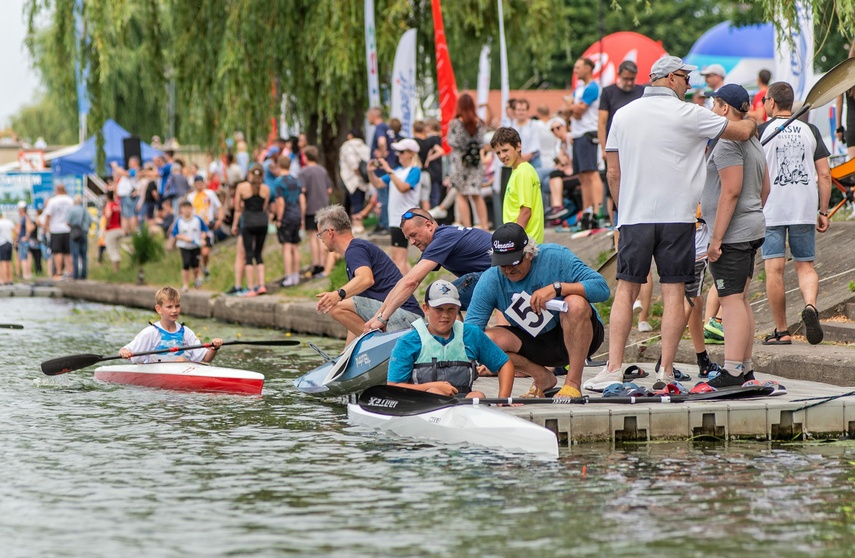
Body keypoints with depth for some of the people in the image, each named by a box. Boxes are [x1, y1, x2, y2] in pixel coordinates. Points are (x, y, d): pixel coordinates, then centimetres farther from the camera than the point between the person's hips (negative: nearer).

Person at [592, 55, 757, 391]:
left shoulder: (623, 115, 7)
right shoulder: (686, 115, -5)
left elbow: (613, 173, 10)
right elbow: (742, 132, 1)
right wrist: (751, 122, 23)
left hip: (633, 216, 3)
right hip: (677, 216, -3)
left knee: (626, 291, 4)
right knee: (673, 293, 1)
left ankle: (613, 369, -3)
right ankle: (666, 371, -1)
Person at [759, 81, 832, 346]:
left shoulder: (762, 131, -1)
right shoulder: (811, 131, 8)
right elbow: (824, 175, 6)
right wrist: (823, 212, 11)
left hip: (771, 210, -3)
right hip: (804, 210, 3)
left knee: (774, 269, 0)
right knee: (805, 265, 10)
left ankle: (781, 331, 1)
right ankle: (810, 306, -19)